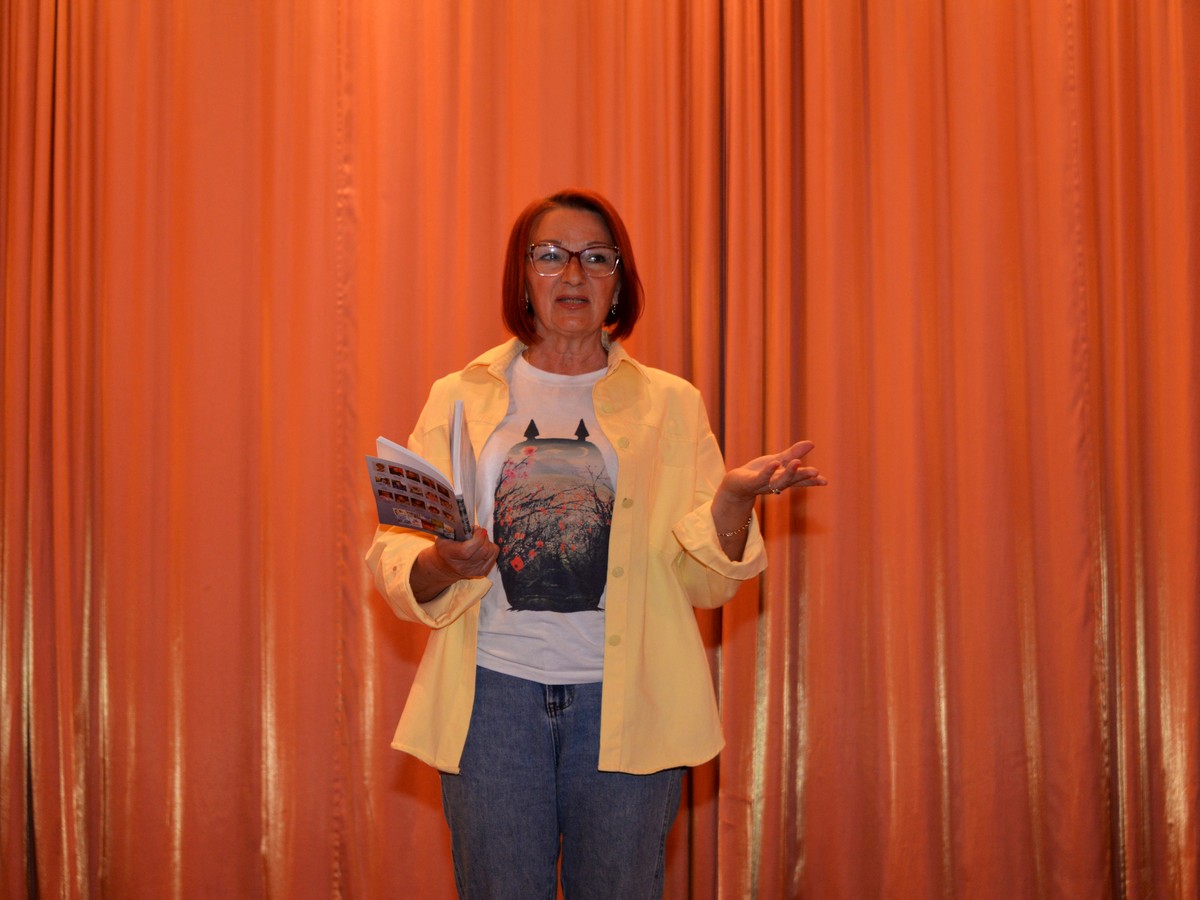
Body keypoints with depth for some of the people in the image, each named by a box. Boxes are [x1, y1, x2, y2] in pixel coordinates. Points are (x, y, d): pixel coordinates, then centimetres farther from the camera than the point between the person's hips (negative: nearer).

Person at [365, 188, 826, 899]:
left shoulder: (670, 405, 8)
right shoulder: (460, 400, 8)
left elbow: (703, 580, 2)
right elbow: (393, 561, 4)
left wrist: (734, 496, -17)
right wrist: (441, 565, -18)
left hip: (623, 703, 0)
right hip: (494, 696, 0)